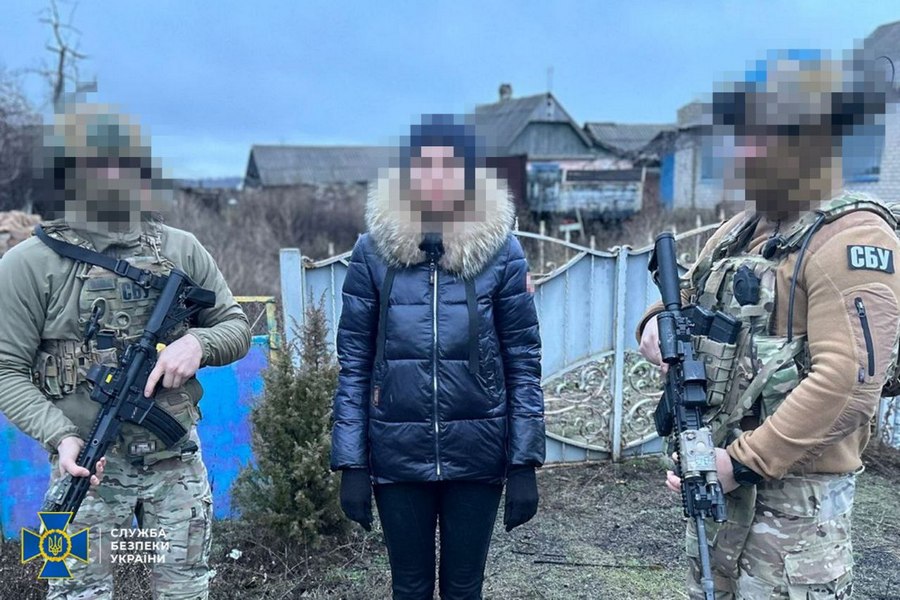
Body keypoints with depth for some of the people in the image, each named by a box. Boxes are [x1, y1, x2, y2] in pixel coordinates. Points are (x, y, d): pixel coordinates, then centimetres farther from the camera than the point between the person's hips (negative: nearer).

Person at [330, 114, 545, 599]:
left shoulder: (500, 250, -6)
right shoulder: (374, 250, -5)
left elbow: (524, 362, -3)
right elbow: (353, 364, -2)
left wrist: (525, 463, -6)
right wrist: (350, 463, -4)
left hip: (478, 455, 0)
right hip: (397, 455, 1)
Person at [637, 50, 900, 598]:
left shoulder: (852, 239, -16)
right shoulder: (743, 227, 10)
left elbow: (847, 382, -25)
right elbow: (696, 300, 20)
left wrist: (745, 461, -24)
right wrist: (660, 320, -4)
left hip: (792, 487, -8)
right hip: (712, 470, 8)